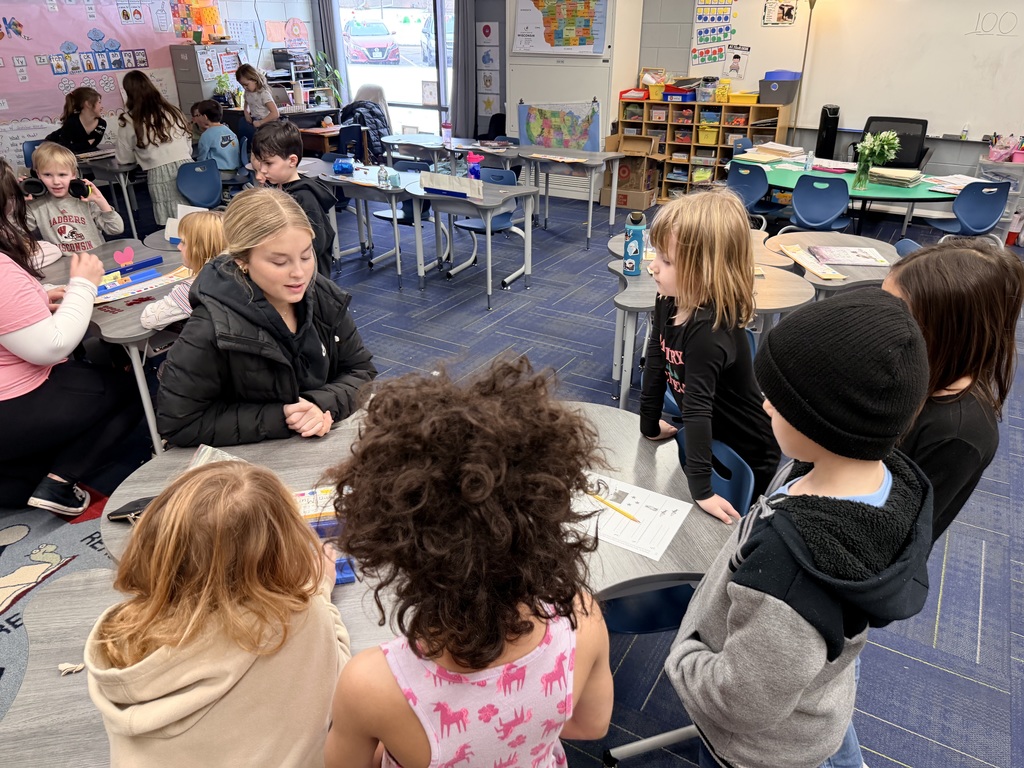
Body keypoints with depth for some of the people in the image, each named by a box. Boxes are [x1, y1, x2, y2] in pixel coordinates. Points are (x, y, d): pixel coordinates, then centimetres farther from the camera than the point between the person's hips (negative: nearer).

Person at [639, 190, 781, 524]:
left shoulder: (708, 330, -36)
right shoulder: (668, 304, -12)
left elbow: (698, 408, -38)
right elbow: (656, 365, -2)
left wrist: (701, 489, -35)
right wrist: (650, 425, 6)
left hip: (748, 456, -8)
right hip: (708, 438, 8)